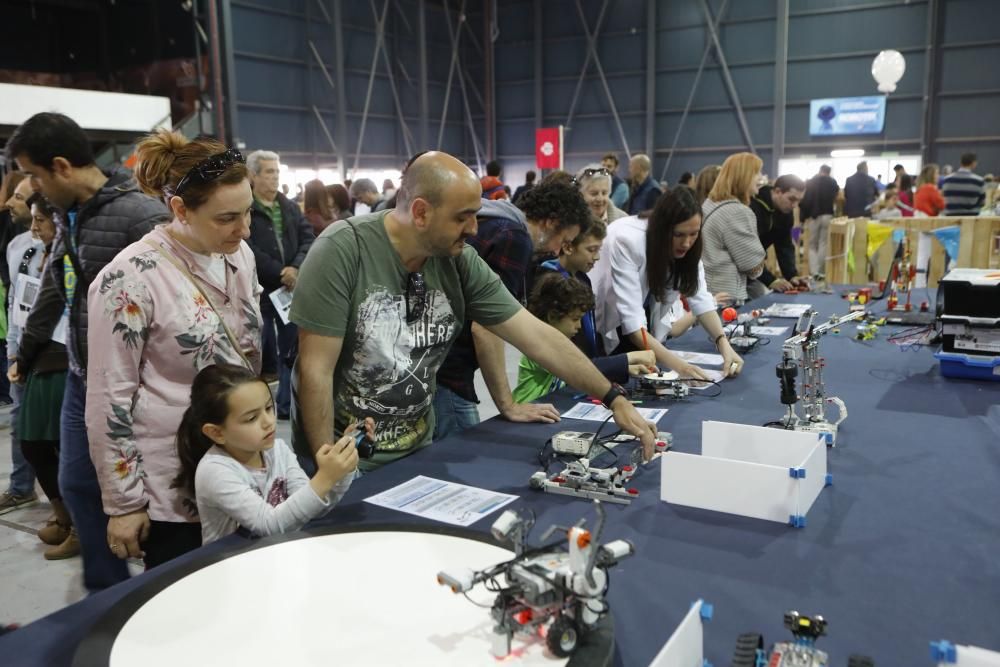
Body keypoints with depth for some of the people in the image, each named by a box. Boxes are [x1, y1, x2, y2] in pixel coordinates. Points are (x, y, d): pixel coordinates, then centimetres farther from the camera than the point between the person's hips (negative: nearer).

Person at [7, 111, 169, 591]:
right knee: (76, 486, 15)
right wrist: (26, 354, 29)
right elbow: (53, 290, 20)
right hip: (82, 381, 9)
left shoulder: (141, 216, -20)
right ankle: (108, 593, 33)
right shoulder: (68, 215, 8)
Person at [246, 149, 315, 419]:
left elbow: (308, 239, 4)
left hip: (292, 290, 6)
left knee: (291, 351, 12)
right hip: (257, 292, -6)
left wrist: (296, 269, -12)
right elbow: (248, 251, -17)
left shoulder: (290, 207, 13)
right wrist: (280, 272, -17)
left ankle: (288, 406, 23)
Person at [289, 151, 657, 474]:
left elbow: (538, 337, -7)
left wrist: (613, 398, -7)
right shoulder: (343, 251, -22)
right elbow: (316, 369, -20)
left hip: (416, 447, 4)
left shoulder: (462, 264, -10)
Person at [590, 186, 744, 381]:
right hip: (606, 325, -4)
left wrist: (723, 343, -34)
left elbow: (699, 297, -17)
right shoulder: (627, 241, -33)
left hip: (648, 323, 5)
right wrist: (677, 364, -47)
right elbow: (632, 321, -38)